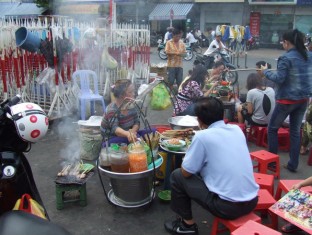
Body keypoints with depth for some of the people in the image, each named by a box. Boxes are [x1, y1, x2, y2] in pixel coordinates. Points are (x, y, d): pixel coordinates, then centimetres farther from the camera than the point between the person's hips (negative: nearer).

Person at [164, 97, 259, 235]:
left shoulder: (202, 136, -14)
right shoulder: (237, 129, 5)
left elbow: (186, 172, -5)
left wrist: (188, 157, 13)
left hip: (228, 206, -7)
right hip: (252, 201, 7)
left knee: (177, 176, 8)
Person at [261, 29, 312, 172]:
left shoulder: (286, 58, -15)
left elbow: (279, 79, -19)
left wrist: (265, 71, -6)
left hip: (287, 100, -6)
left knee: (272, 129, 10)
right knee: (295, 131, 14)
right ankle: (293, 164, 18)